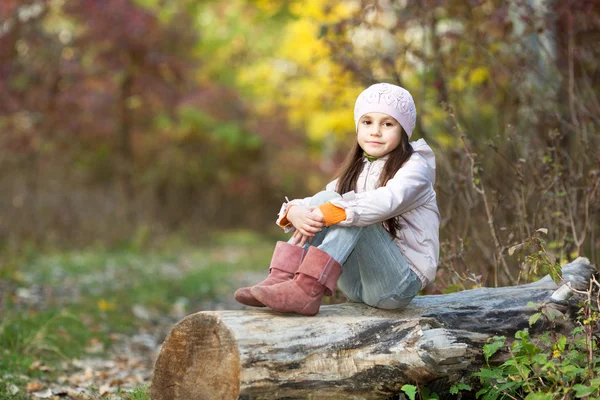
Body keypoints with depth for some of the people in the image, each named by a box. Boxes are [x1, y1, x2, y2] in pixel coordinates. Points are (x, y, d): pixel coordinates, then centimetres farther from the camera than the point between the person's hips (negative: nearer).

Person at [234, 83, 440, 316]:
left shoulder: (415, 168, -6)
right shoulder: (357, 170, 16)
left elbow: (386, 202, -28)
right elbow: (323, 204, 4)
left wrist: (327, 214, -34)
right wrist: (295, 212, -20)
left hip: (401, 283, -6)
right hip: (358, 285, 6)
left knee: (352, 215, -27)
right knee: (325, 198, -11)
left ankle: (308, 291, -39)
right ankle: (281, 279, -25)